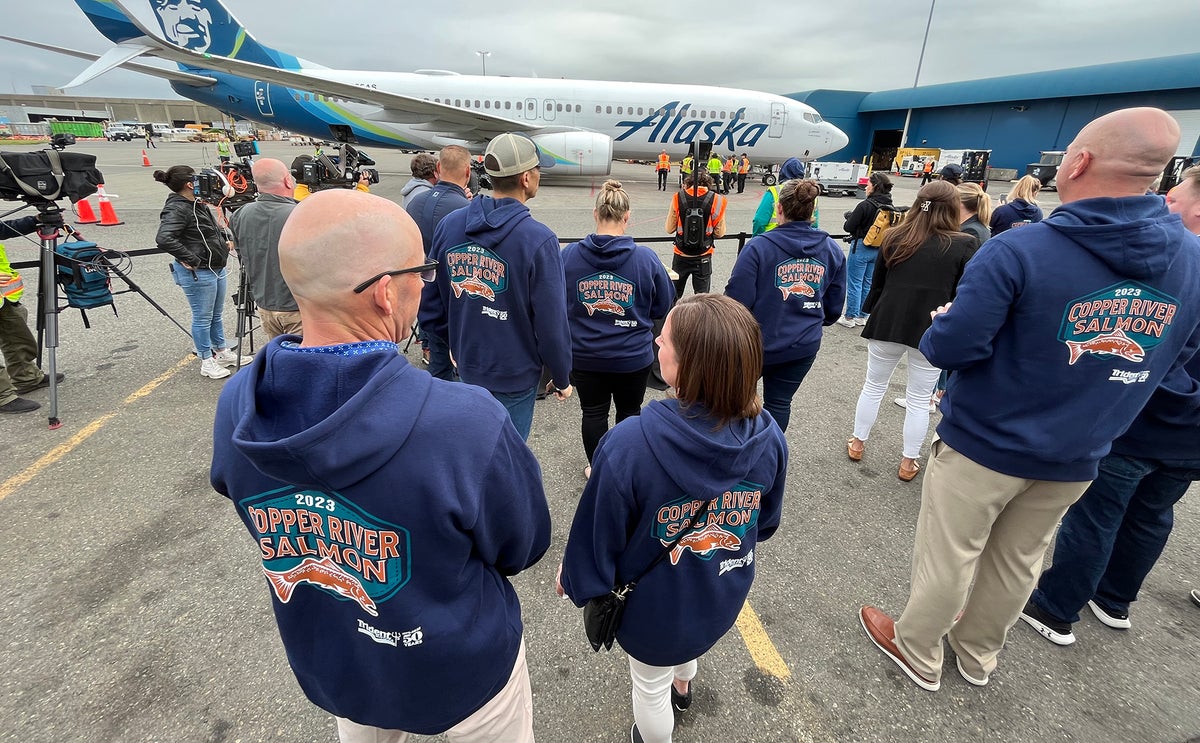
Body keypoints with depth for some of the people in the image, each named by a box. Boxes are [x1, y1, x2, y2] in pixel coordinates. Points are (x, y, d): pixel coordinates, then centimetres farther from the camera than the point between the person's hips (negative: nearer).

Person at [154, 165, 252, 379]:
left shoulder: (199, 204, 11)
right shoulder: (176, 210, -19)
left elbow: (213, 228, 31)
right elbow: (164, 239, -30)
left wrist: (225, 240, 15)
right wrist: (191, 260, -24)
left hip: (217, 268, 9)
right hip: (198, 274, -9)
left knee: (217, 315, 20)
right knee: (203, 318, 3)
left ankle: (222, 353, 34)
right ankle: (206, 362, 15)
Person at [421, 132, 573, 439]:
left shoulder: (449, 225, -5)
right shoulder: (539, 240, -22)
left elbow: (430, 304, 3)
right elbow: (551, 324, -18)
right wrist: (562, 378, -3)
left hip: (467, 365, 6)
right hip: (514, 374, -5)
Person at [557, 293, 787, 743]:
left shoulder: (628, 445, -39)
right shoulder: (770, 439, -23)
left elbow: (598, 533, -23)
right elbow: (766, 523, -4)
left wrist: (574, 578, -2)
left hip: (656, 606, -5)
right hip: (724, 595, 5)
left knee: (650, 685, 28)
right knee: (688, 642, 39)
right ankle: (682, 686, 70)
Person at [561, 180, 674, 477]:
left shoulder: (569, 254, -11)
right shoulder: (646, 258, -14)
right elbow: (664, 306, -4)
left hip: (584, 355, 1)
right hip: (633, 356, 0)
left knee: (593, 413, 18)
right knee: (629, 412, 21)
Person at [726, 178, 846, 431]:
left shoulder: (759, 246, -19)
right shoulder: (833, 250, -2)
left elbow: (737, 297, -19)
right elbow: (835, 305, 6)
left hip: (758, 342, -3)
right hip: (804, 345, 3)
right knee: (779, 403, 16)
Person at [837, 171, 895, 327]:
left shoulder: (865, 205, -18)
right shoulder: (889, 206, 2)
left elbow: (848, 227, -15)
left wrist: (850, 216, 6)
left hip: (861, 248, -7)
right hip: (879, 249, 7)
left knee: (854, 283, 2)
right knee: (868, 283, 16)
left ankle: (850, 317, 8)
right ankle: (862, 316, 24)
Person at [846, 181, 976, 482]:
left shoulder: (895, 237, 1)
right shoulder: (963, 245, -5)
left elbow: (878, 283, 8)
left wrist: (869, 310, 22)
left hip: (887, 323, 2)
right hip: (932, 331, -2)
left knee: (873, 386, 17)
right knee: (919, 399, 10)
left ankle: (857, 443, 29)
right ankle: (908, 461, 20)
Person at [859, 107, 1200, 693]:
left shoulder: (1019, 250, -24)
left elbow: (950, 348, -26)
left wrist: (940, 324, -3)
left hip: (983, 443, -5)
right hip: (1076, 457, 6)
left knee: (947, 557, 14)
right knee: (1018, 562, 24)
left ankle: (917, 653, 36)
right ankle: (978, 654, 47)